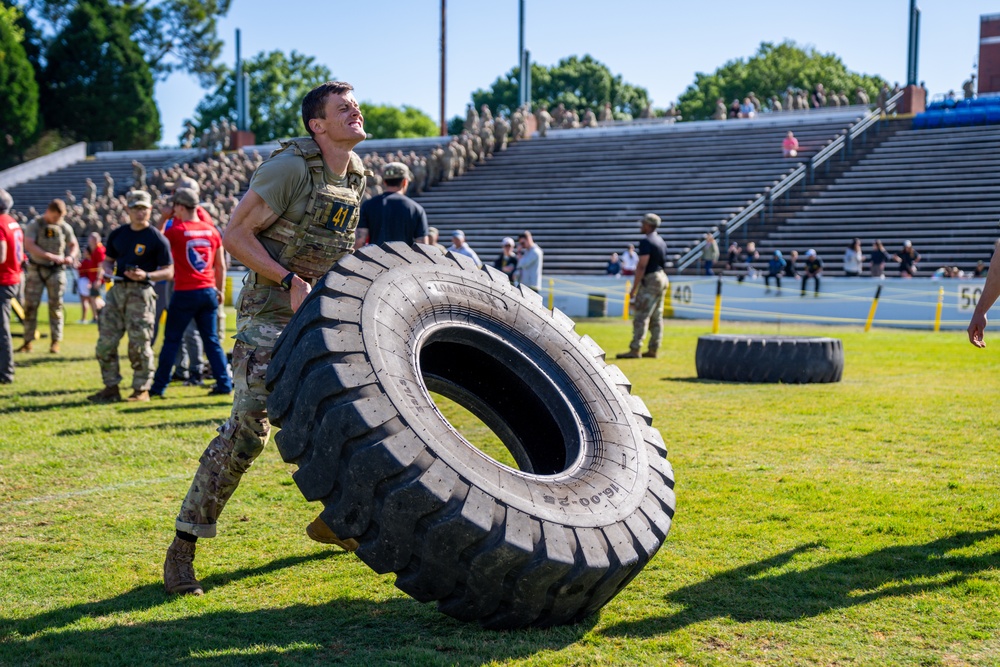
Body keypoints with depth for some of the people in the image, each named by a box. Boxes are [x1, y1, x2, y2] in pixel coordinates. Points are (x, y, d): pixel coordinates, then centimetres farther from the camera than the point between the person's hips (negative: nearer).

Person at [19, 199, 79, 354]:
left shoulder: (65, 227, 3)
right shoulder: (35, 225, -5)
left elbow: (74, 245, 14)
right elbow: (29, 245, -17)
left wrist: (71, 256, -9)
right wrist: (51, 256, -24)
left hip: (56, 271, 1)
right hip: (36, 270, -1)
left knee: (56, 306, 0)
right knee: (30, 305, -1)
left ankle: (55, 342, 5)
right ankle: (28, 340, 8)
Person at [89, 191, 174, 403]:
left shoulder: (157, 239, -4)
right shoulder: (117, 234, 13)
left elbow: (168, 272, -5)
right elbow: (108, 260, 22)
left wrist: (146, 275, -21)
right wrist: (108, 270, -1)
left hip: (141, 292, -6)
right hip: (117, 290, 6)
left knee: (139, 344, -3)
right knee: (105, 342, 4)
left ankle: (141, 388, 9)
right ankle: (111, 388, 13)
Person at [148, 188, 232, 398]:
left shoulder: (176, 231, -9)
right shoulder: (212, 231, 5)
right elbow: (221, 265, 10)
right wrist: (220, 290, 20)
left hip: (185, 293, -4)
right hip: (208, 291, 4)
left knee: (171, 341, 5)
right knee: (212, 341, 10)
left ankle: (159, 386, 10)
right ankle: (224, 383, 7)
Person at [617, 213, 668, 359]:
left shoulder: (646, 242, -15)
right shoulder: (661, 241, 14)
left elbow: (642, 266, -19)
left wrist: (634, 288, -18)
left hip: (650, 280, -9)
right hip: (662, 278, 9)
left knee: (641, 316, -10)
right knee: (656, 317, 10)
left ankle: (634, 350, -12)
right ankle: (653, 350, 13)